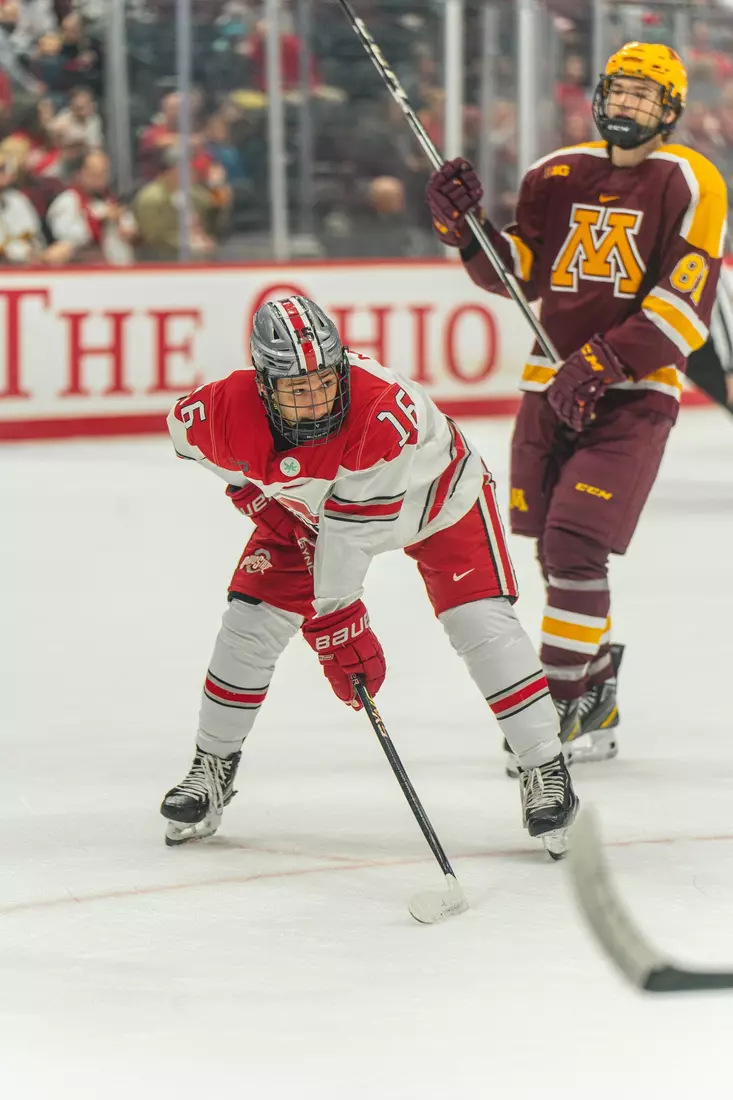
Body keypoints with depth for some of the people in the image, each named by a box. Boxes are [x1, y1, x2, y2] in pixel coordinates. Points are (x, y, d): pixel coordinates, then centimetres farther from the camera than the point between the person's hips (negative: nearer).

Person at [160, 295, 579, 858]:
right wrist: (253, 493, -8)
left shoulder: (386, 408, -44)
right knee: (251, 620, -4)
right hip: (305, 508, 4)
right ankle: (213, 766, 16)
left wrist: (335, 614, -41)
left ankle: (546, 769, -3)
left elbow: (354, 529, -42)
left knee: (482, 623, -15)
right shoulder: (228, 412, -31)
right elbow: (185, 425, -5)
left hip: (434, 491, -4)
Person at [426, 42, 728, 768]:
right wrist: (465, 227, -8)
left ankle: (560, 710, -10)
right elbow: (519, 273, 10)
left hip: (635, 393, -5)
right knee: (554, 550, 10)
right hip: (553, 384, 6)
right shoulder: (559, 176, 10)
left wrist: (603, 365, -22)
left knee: (576, 546, -16)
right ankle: (597, 694, 28)